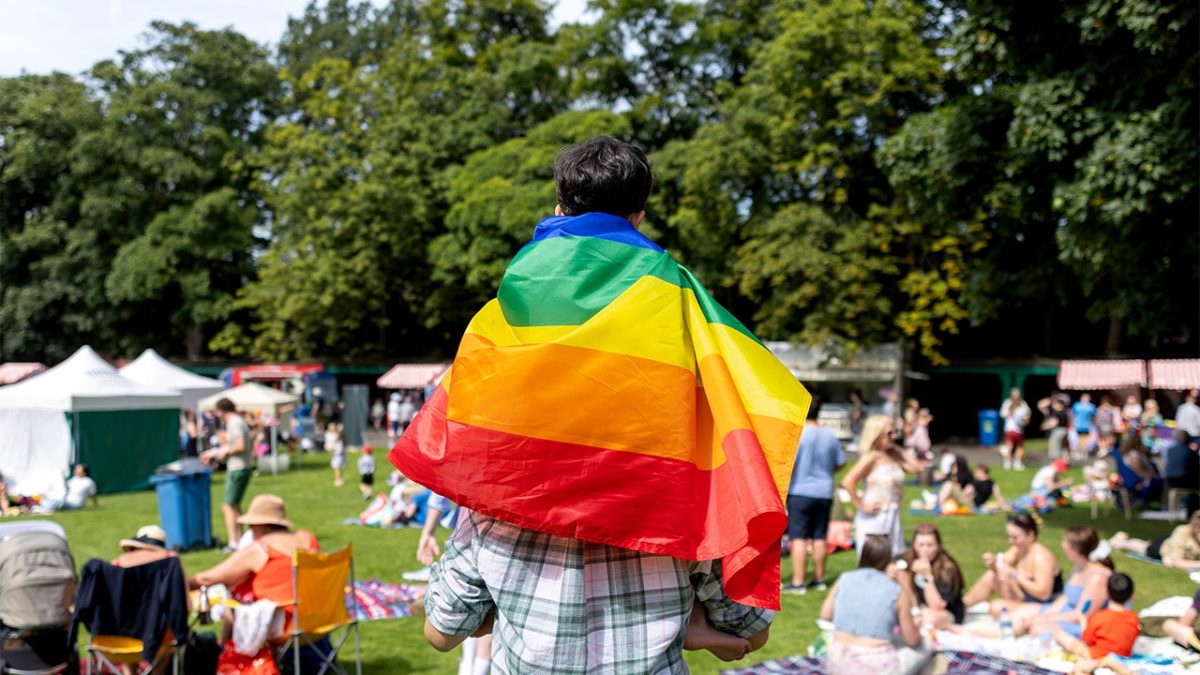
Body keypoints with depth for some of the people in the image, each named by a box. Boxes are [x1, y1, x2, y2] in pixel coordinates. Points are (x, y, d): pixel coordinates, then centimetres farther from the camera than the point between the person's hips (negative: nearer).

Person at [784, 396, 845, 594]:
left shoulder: (797, 434, -14)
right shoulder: (830, 435, 2)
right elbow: (840, 463, 10)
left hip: (800, 491, -5)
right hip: (824, 492, 5)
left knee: (798, 537, -1)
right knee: (819, 537, 13)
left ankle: (798, 582, -1)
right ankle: (819, 579, 21)